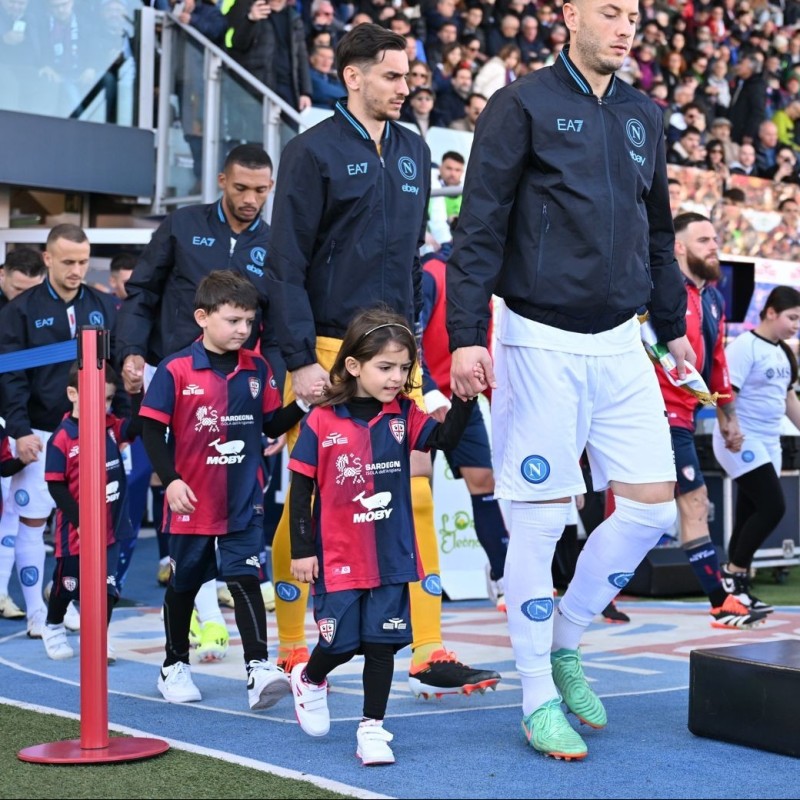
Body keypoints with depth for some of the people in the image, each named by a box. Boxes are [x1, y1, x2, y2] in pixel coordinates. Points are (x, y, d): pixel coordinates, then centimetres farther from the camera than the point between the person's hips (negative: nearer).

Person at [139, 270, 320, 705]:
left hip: (244, 502, 2)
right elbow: (152, 429, -10)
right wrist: (170, 480, -19)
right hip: (192, 501, -2)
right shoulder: (176, 370, -12)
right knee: (184, 583, 14)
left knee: (245, 579, -8)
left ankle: (258, 669, -14)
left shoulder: (257, 369, 2)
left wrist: (303, 404, -8)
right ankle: (175, 666, 29)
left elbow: (272, 425, 9)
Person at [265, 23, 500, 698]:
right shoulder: (314, 152, -6)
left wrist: (413, 328, 13)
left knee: (414, 492, 0)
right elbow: (287, 264, -9)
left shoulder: (413, 151, 12)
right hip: (328, 349, -5)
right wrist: (299, 358, -14)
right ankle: (292, 647, 15)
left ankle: (429, 651, 3)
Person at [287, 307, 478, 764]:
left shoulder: (403, 416, 1)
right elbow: (302, 488, -4)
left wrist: (465, 399, -29)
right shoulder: (322, 422, -8)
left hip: (392, 556, 3)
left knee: (382, 643, 4)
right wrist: (302, 550, -5)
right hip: (338, 557, -3)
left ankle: (372, 729, 14)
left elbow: (445, 439, -15)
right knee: (341, 642, 5)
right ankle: (308, 679, 37)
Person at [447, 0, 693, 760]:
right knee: (539, 520, -1)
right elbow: (479, 225, -9)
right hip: (542, 343, -6)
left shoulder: (643, 117, 13)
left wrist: (673, 326, 22)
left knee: (652, 505, 4)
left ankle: (566, 642, 24)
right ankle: (538, 696, 12)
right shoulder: (523, 105, -5)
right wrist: (466, 334, -15)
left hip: (619, 342, 6)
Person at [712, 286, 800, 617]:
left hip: (768, 444, 8)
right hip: (742, 442, -8)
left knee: (752, 514, 7)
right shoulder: (744, 346, -13)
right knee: (773, 506, -14)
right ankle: (733, 575, -1)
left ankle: (738, 587, 11)